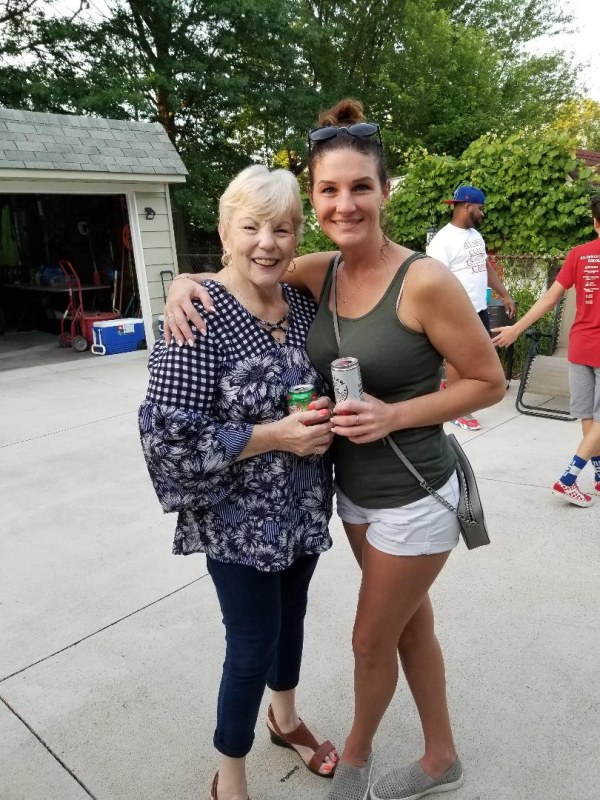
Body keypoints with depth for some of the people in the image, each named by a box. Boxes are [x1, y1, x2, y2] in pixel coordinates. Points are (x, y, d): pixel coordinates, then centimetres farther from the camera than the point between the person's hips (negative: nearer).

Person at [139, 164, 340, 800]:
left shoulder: (304, 302, 0)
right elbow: (169, 436, -22)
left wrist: (324, 416, -5)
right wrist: (274, 436, -24)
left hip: (305, 506, 6)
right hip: (240, 520, -6)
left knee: (291, 616, 24)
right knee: (254, 645, 8)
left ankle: (285, 718, 54)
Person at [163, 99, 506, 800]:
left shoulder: (425, 281, -21)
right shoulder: (320, 272, -3)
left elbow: (489, 382, -13)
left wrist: (393, 414, -23)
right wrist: (184, 283, -13)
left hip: (413, 498, -6)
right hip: (353, 489, 6)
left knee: (371, 642, 15)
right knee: (409, 622, 24)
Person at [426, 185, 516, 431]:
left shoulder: (475, 235, 11)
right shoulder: (443, 240, -16)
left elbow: (487, 267, 20)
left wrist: (504, 294, 17)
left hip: (480, 308, 8)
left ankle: (450, 385, 36)